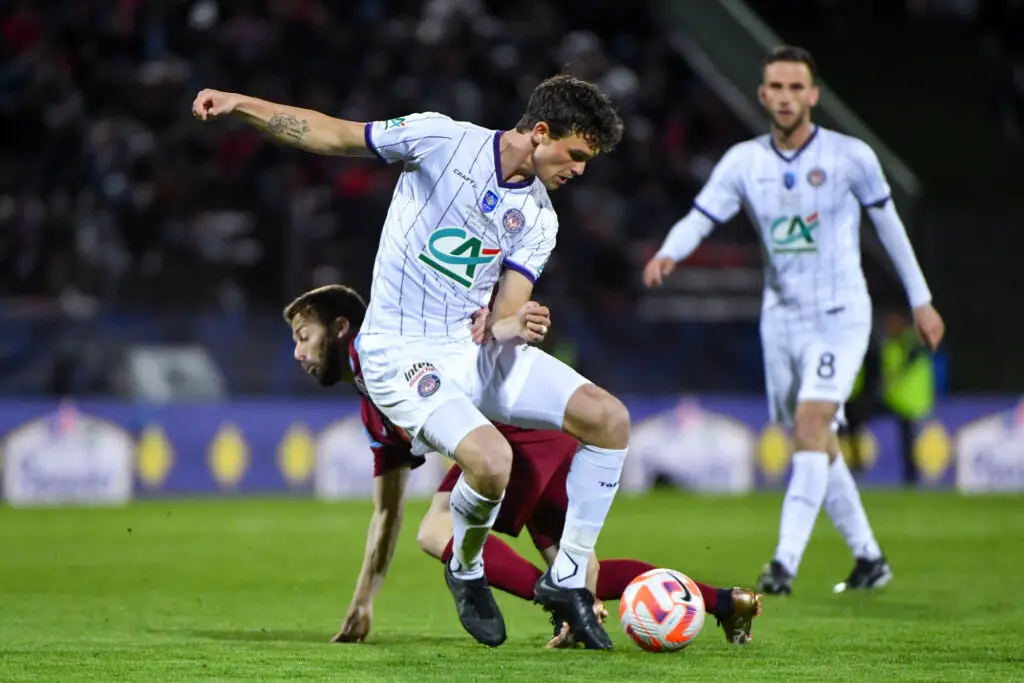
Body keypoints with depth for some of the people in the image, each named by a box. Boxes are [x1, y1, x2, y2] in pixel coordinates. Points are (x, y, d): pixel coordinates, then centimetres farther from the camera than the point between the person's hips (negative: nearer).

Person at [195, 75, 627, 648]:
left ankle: (567, 580, 2)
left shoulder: (538, 219, 6)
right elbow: (333, 135, -2)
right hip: (403, 353, -6)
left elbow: (509, 311, 2)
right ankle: (467, 573, 5)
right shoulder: (442, 140, -8)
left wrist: (511, 327, -24)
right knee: (492, 461, -30)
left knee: (609, 417, -11)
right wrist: (240, 104, -10)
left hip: (477, 345, 6)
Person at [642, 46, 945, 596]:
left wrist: (920, 300, 10)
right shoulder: (744, 162, 0)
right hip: (780, 319, 4)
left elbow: (888, 223, 5)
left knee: (810, 427, -21)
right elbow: (698, 218, -9)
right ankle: (869, 557, 24)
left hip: (839, 317, -4)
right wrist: (667, 253, -32)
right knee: (816, 445, 8)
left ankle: (785, 563, -26)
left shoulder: (850, 157, -7)